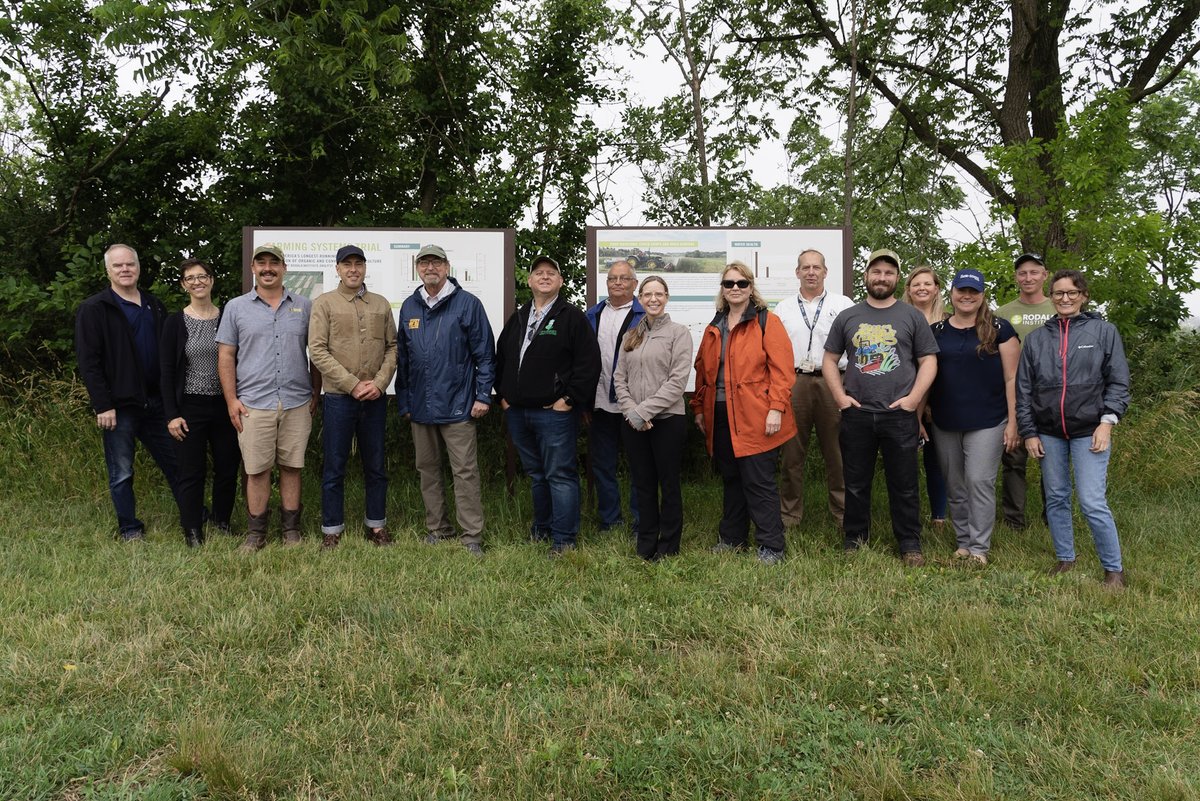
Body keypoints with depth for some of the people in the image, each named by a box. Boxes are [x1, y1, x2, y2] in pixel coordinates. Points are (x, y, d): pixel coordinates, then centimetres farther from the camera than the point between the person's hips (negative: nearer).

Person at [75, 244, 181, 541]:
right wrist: (102, 405, -15)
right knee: (121, 474, 6)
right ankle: (129, 528, 19)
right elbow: (88, 362, -9)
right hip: (119, 405, -4)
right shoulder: (94, 309, -4)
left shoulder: (154, 305, 12)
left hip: (156, 402, 5)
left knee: (175, 464, 10)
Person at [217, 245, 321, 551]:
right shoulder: (236, 308, 6)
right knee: (256, 470, 3)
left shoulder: (304, 306, 8)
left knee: (291, 467, 7)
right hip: (253, 404, -1)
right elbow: (225, 356, 5)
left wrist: (316, 394, 8)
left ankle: (291, 530, 18)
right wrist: (231, 400, -2)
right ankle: (255, 533, 15)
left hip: (297, 403, 1)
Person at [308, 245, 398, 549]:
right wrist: (352, 385, -13)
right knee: (334, 467, 4)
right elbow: (317, 351, -8)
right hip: (338, 397, -3)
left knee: (376, 465, 11)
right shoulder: (324, 304, 0)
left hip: (375, 398, 3)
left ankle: (376, 525, 23)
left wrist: (380, 383, -8)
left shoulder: (381, 304, 10)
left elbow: (392, 348, 8)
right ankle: (331, 530, 16)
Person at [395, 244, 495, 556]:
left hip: (457, 404, -5)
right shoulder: (409, 307, 10)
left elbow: (484, 353, -4)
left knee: (465, 471, -3)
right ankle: (436, 528, 26)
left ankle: (472, 536, 5)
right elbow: (403, 357, 15)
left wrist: (483, 396, -8)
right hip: (420, 405, 5)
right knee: (427, 469, 13)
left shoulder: (467, 304, -4)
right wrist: (403, 401, 13)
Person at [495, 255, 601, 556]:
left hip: (554, 412, -6)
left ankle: (564, 539, 2)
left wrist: (570, 399, -13)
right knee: (536, 474, 17)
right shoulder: (517, 319, 16)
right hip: (517, 412, 7)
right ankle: (542, 528, 31)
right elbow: (501, 359, 23)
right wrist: (503, 395, 13)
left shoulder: (572, 318, -4)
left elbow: (589, 363, -11)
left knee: (560, 475, -4)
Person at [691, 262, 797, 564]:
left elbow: (781, 369, -10)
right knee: (731, 480, 15)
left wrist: (776, 408, -17)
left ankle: (771, 546, 7)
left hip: (755, 418, -6)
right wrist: (699, 408, 14)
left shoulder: (767, 322, -3)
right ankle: (731, 537, 27)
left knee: (758, 482, -3)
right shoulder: (714, 328, 15)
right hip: (720, 417, 6)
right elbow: (703, 370, 19)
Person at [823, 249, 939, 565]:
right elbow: (830, 359, 12)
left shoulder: (912, 316, 5)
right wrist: (840, 396, -1)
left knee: (904, 486, 5)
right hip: (856, 415, 2)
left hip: (900, 416, -1)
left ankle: (910, 545, 16)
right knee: (856, 484, 10)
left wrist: (913, 399, -7)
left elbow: (928, 361, 4)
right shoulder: (847, 317, 9)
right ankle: (855, 540, 22)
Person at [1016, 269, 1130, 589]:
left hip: (1089, 431, -3)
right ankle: (1065, 558, 27)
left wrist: (1107, 421, -10)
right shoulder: (1037, 338, 7)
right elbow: (1024, 388, 8)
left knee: (1092, 502, -8)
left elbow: (1118, 381, 0)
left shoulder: (1104, 331, 1)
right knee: (1056, 499, 11)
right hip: (1049, 433, 3)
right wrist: (1029, 432, 3)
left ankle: (1114, 569, 8)